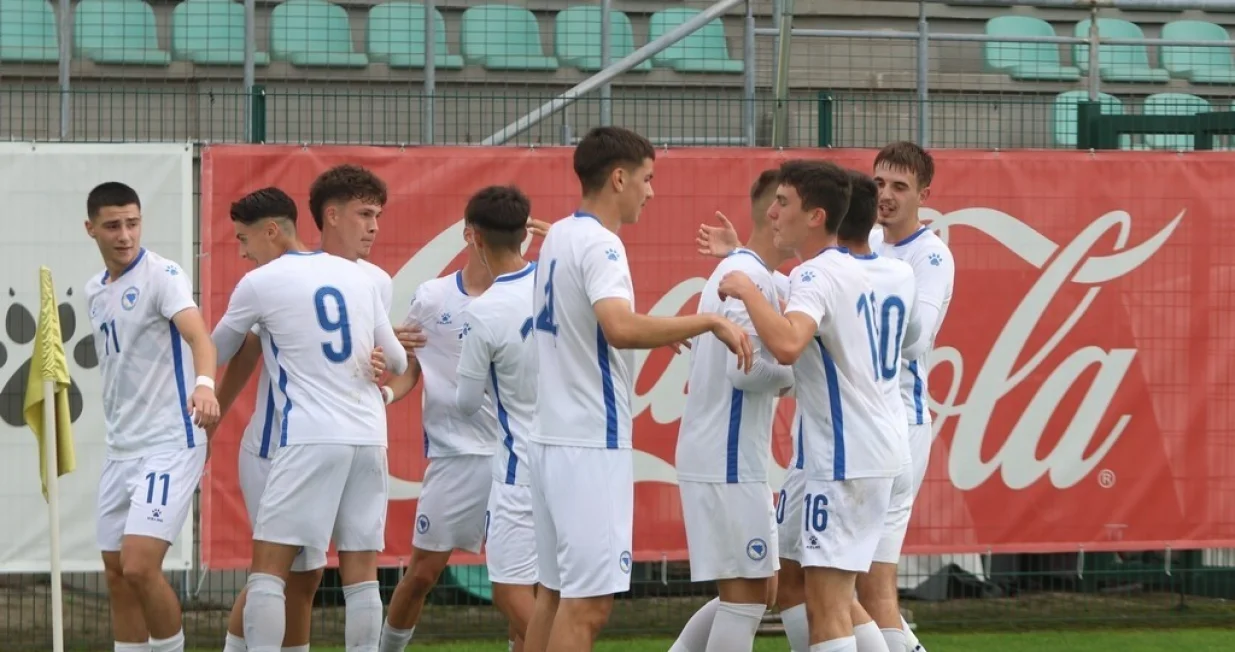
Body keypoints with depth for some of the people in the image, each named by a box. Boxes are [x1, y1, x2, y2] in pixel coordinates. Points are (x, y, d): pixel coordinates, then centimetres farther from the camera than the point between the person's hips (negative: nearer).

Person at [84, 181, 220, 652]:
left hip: (169, 445, -8)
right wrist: (117, 428, 17)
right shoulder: (95, 291, 12)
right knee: (117, 574, 9)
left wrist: (205, 383, -48)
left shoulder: (161, 276, -11)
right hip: (121, 449, 8)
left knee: (140, 567, -18)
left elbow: (198, 334, -28)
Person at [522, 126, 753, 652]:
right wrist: (710, 322, -25)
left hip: (552, 440, 10)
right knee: (588, 603, -8)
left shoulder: (559, 236, 13)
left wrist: (657, 332, 22)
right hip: (591, 446, -9)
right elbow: (620, 328, -31)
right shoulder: (598, 244, -15)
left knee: (554, 592, 13)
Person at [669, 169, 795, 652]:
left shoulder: (734, 270, 16)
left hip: (717, 460, 10)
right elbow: (745, 369, -24)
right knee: (746, 594, -5)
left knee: (758, 590, 15)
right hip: (729, 462, -10)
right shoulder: (753, 278, -16)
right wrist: (796, 372, -9)